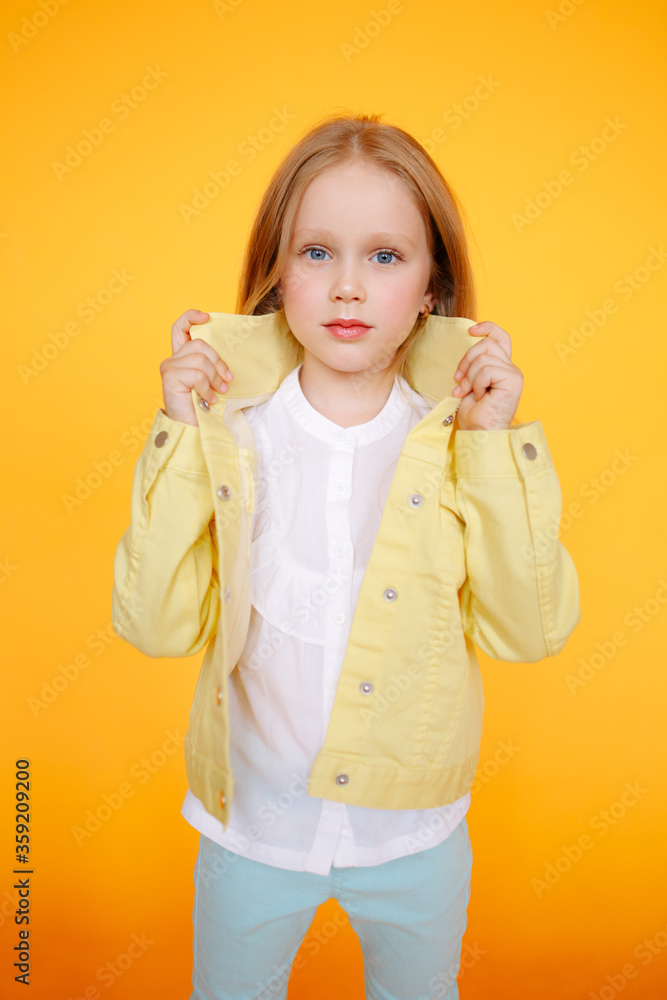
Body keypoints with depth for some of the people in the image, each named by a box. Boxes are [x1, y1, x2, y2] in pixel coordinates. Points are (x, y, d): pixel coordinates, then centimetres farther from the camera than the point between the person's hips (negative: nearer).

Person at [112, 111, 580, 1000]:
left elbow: (530, 632, -17)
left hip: (416, 834, 1)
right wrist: (180, 442, -24)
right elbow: (154, 624, -18)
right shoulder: (230, 427, -13)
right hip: (254, 821, 0)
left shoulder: (461, 435, -12)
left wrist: (500, 448, -23)